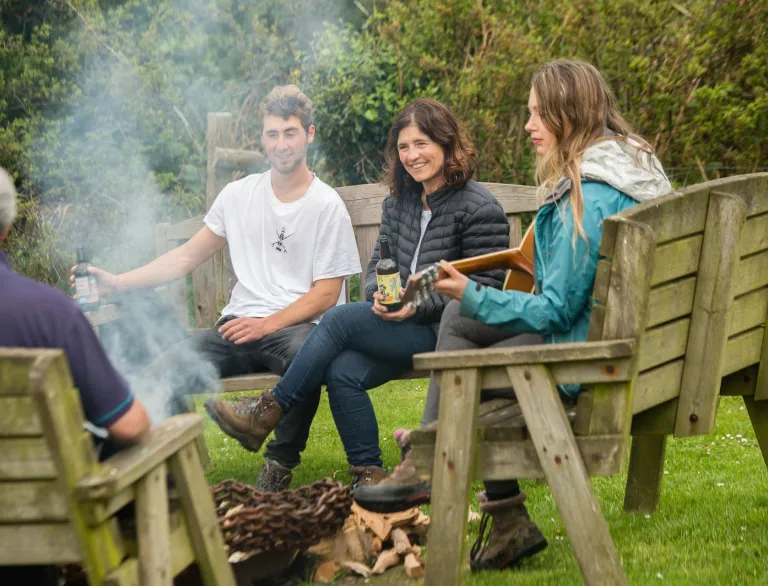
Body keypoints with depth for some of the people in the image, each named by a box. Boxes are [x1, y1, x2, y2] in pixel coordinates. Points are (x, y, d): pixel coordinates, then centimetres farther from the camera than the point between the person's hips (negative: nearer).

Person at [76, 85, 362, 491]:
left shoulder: (327, 206, 1)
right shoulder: (239, 195, 15)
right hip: (239, 326, 4)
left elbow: (326, 294, -2)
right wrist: (116, 283, 3)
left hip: (296, 325, -3)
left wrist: (267, 324, -16)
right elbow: (187, 258, 15)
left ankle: (281, 462, -20)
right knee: (155, 379, -22)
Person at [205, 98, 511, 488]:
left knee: (340, 319, -23)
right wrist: (380, 294, -4)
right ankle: (368, 477, -11)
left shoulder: (480, 210, -8)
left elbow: (485, 289, -12)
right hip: (400, 322, 7)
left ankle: (267, 414, -14)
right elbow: (378, 263, 20)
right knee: (342, 372, -23)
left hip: (441, 331, -7)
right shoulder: (399, 200, 15)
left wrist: (417, 306, -19)